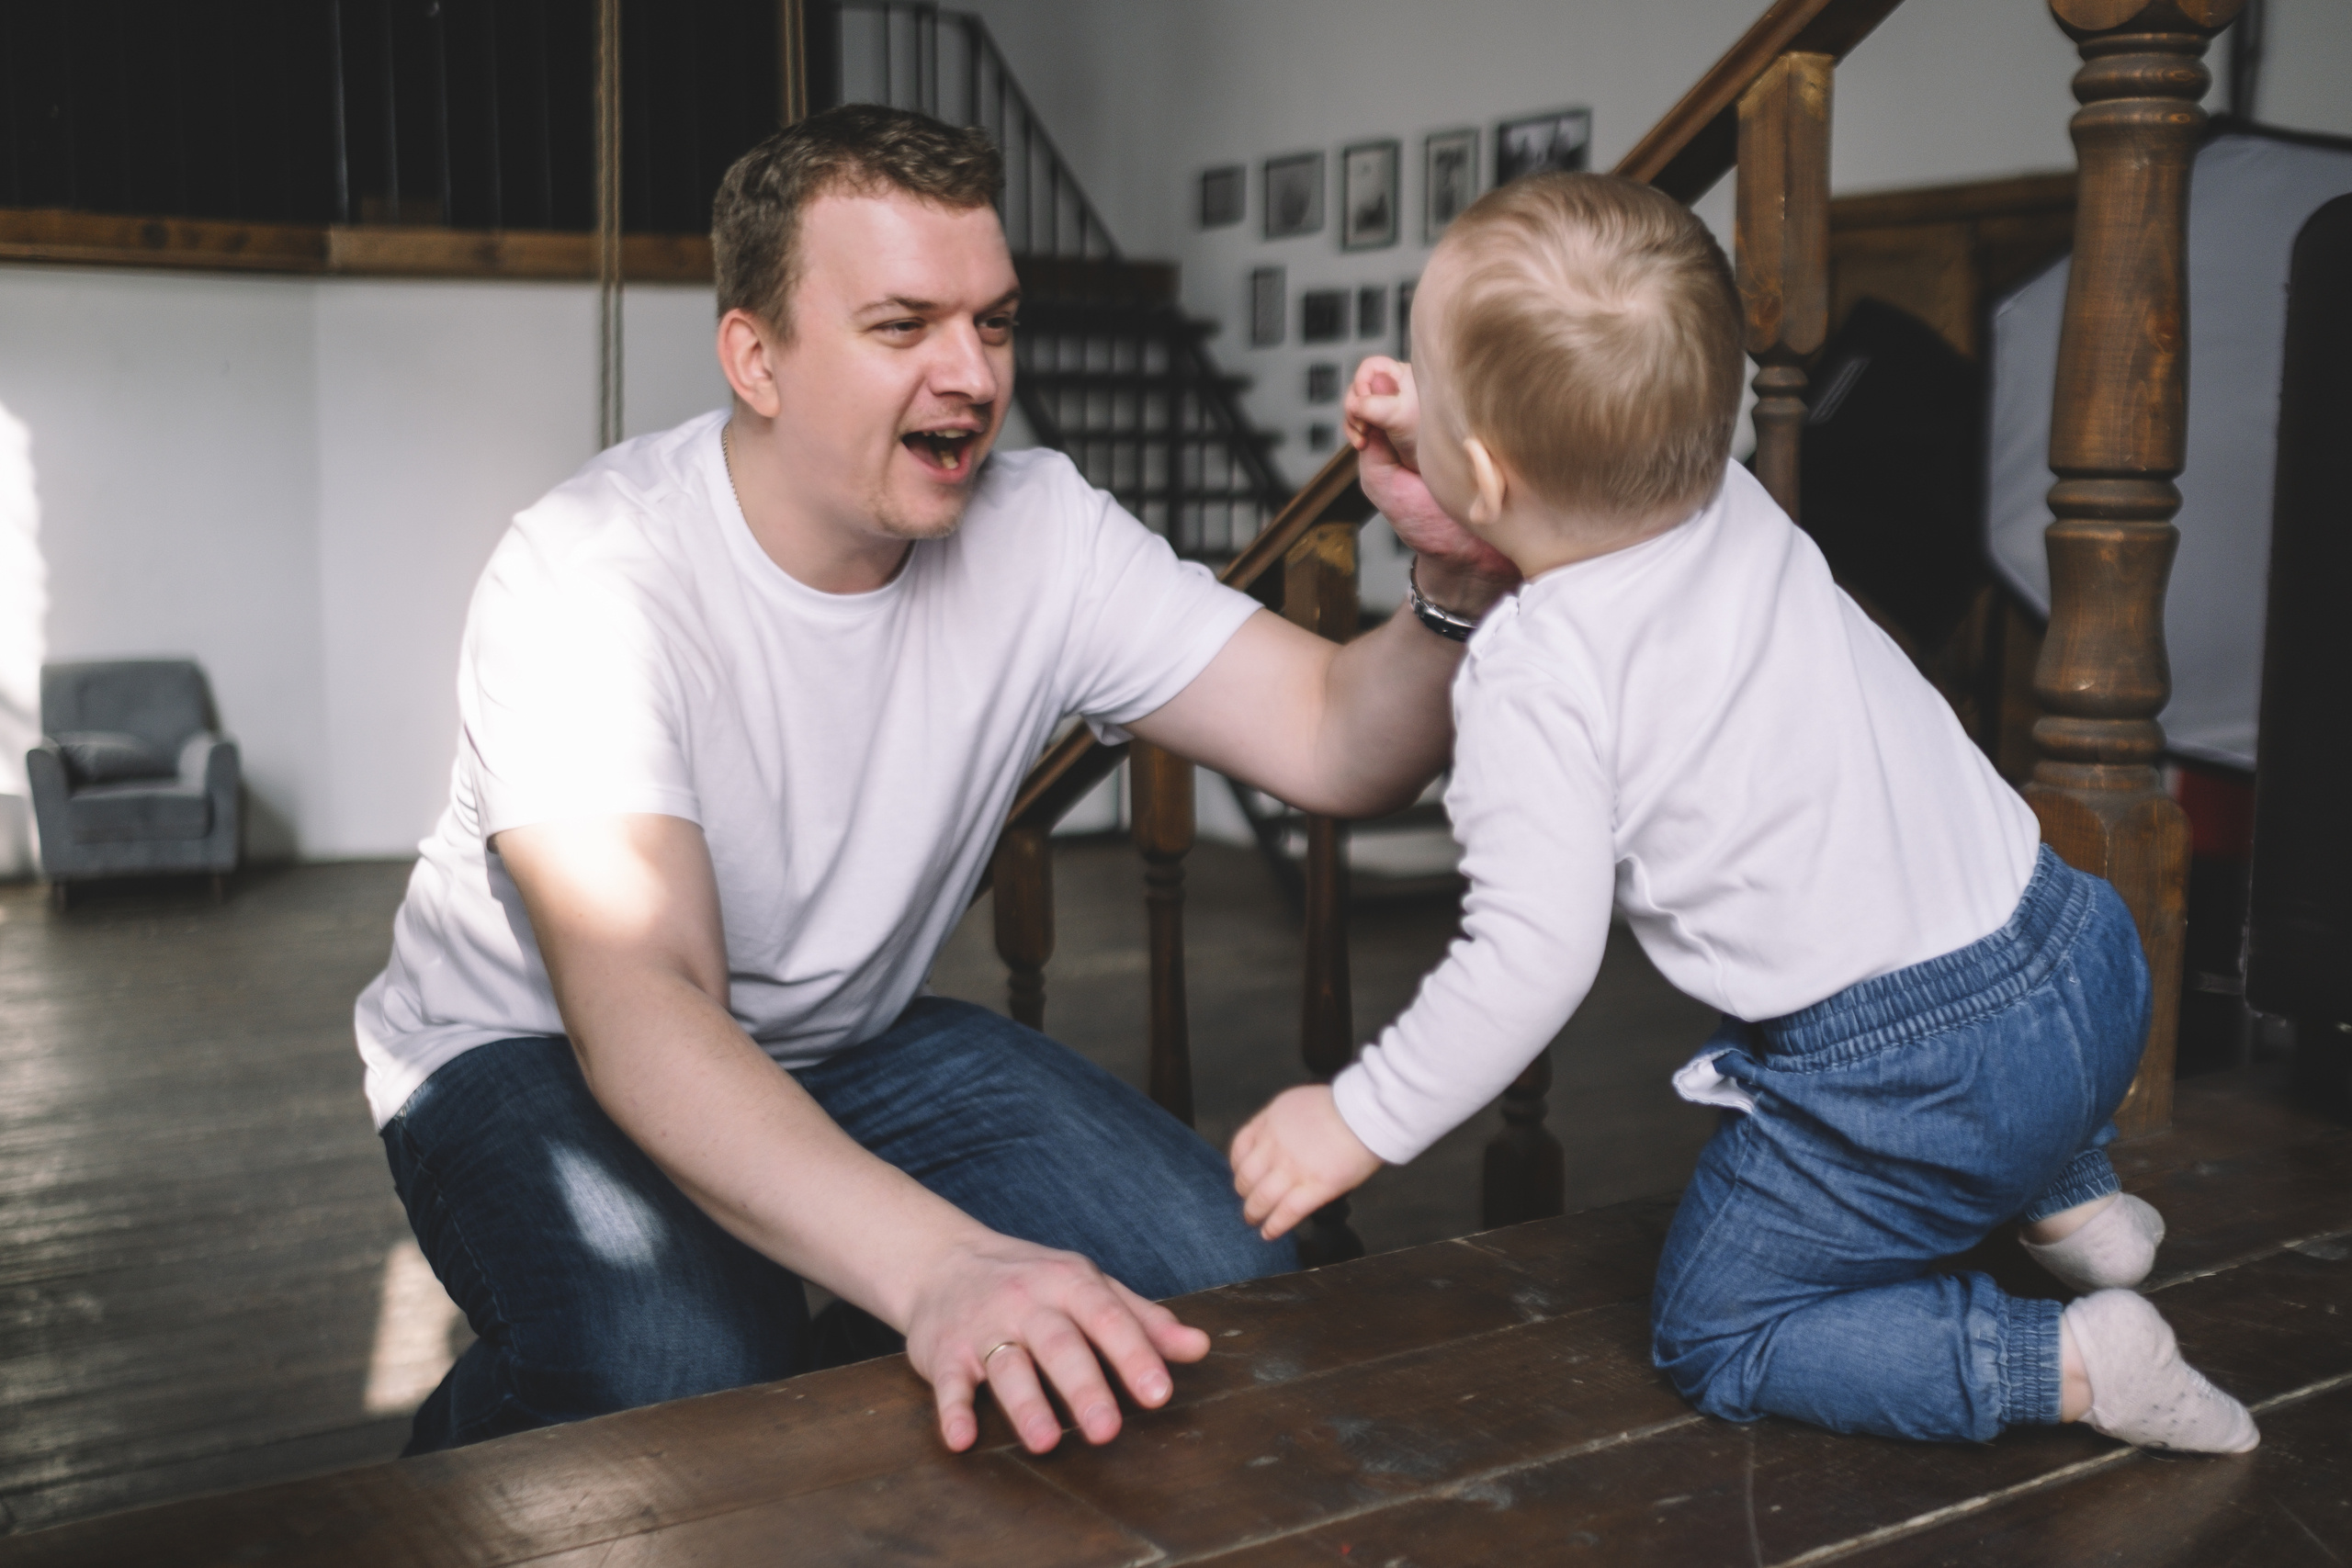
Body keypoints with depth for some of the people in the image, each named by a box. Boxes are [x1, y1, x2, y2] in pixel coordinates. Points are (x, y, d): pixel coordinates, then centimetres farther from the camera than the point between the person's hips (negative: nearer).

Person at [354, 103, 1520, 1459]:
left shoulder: (1038, 529, -12)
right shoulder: (590, 577, -27)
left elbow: (1337, 745, -17)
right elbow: (639, 1009, -40)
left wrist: (1459, 589, -40)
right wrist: (940, 1266, -55)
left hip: (849, 1042, 5)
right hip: (537, 1048, -4)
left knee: (1222, 1268, -14)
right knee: (683, 1372, -35)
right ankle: (477, 1450, 1)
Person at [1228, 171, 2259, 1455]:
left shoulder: (1535, 684, -21)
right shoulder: (1732, 507, 0)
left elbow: (1536, 955, -23)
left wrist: (1361, 1120, -12)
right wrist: (1449, 506, 9)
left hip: (1912, 1085, -8)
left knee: (1715, 1339, 13)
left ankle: (2065, 1363, -2)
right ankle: (2070, 1200, 35)